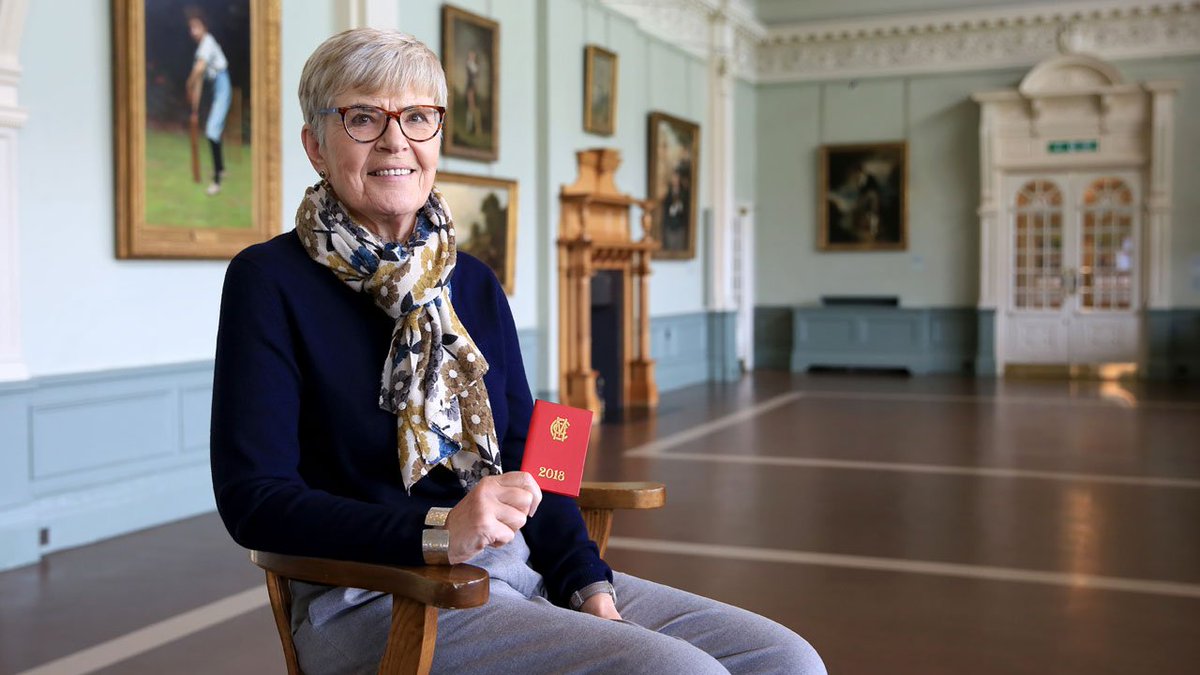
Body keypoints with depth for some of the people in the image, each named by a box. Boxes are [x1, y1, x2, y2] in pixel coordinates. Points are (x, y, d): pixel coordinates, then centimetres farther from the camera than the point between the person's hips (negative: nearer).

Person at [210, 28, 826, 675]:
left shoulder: (474, 283, 13)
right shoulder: (270, 281, -4)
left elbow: (523, 458, 14)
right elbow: (253, 497, -12)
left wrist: (586, 580, -3)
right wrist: (437, 532, -24)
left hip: (522, 572, 6)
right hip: (378, 602, -6)